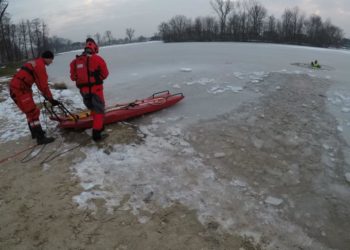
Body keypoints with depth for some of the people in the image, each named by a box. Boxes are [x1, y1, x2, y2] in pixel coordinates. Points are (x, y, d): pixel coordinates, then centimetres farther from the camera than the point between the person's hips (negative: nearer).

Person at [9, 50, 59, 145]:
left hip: (17, 88, 10)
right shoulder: (40, 65, -13)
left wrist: (45, 95, 24)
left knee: (30, 111, 20)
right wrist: (51, 99, -10)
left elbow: (39, 83, 23)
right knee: (34, 112, -9)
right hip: (19, 90, -10)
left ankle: (35, 132, 33)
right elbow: (43, 84, -16)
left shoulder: (35, 63, 19)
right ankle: (40, 138, -8)